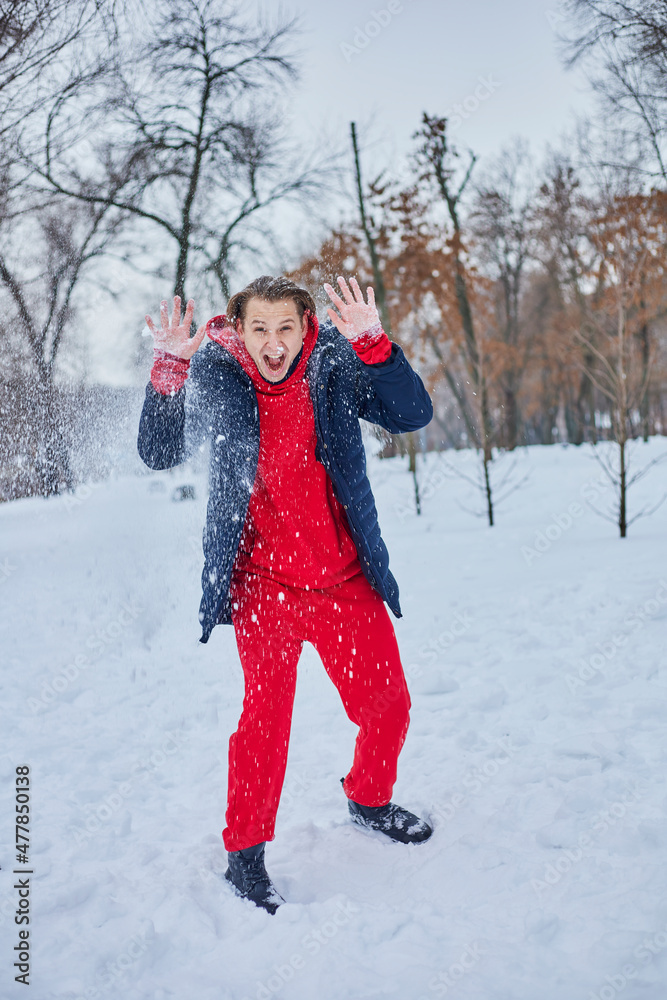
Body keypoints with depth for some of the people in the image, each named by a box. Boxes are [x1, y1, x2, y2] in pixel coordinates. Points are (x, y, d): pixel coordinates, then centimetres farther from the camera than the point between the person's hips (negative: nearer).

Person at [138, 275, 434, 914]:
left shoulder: (335, 365, -3)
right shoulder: (216, 377, -4)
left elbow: (413, 414, -12)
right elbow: (160, 453, -11)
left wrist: (373, 343, -25)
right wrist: (169, 371, -25)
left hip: (346, 579, 3)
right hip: (265, 583, -2)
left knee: (388, 703, 11)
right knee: (265, 716, -8)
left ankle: (369, 801, 40)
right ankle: (244, 853, 15)